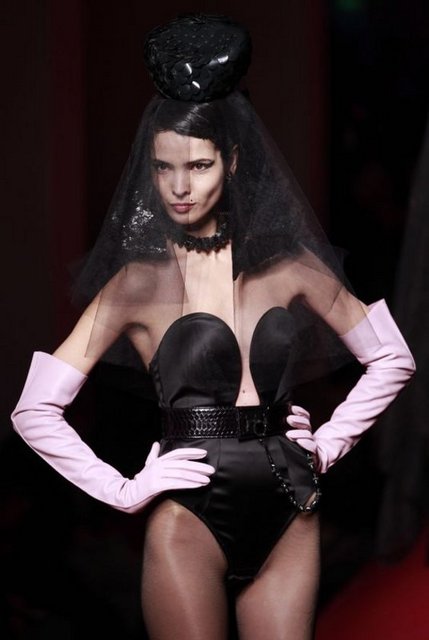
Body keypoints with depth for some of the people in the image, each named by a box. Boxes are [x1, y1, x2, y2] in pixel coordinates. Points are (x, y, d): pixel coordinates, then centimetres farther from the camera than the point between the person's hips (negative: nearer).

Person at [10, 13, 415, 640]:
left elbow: (393, 359, 15)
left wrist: (329, 442, 7)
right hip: (191, 522, -3)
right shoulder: (140, 281, -3)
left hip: (287, 518, 3)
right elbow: (35, 411, -5)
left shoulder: (288, 266, 4)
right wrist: (124, 491, -6)